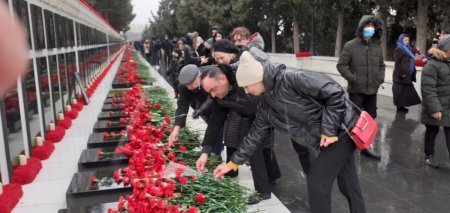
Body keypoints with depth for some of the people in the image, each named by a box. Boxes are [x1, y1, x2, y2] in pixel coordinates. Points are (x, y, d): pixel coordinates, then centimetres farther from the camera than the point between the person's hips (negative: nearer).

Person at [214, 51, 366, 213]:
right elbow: (255, 135, 8)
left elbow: (334, 92, -26)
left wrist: (329, 129, -22)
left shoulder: (291, 79, -26)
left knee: (317, 181, -2)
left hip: (341, 131, -8)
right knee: (347, 182, 19)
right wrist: (232, 163, 8)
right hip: (334, 135, 8)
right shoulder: (266, 105, 1)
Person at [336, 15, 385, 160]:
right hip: (356, 90, -5)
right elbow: (341, 65, -8)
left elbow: (381, 65, 18)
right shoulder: (351, 45, -11)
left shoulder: (377, 46, 4)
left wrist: (381, 78, 3)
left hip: (372, 90, 5)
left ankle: (366, 147, 28)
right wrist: (352, 78, -15)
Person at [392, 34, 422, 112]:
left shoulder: (408, 49, 18)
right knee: (400, 91, -4)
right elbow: (397, 63, -14)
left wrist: (413, 72, 16)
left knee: (406, 91, 9)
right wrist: (401, 74, -19)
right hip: (401, 75, -9)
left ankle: (401, 106, 15)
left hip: (407, 75, 9)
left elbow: (410, 62, 22)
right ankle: (399, 106, 2)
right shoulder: (398, 50, -8)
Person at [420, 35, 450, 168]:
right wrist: (434, 108, -25)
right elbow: (428, 89, -22)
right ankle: (429, 156, 21)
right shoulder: (432, 65, -17)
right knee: (432, 131, 7)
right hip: (436, 108, -7)